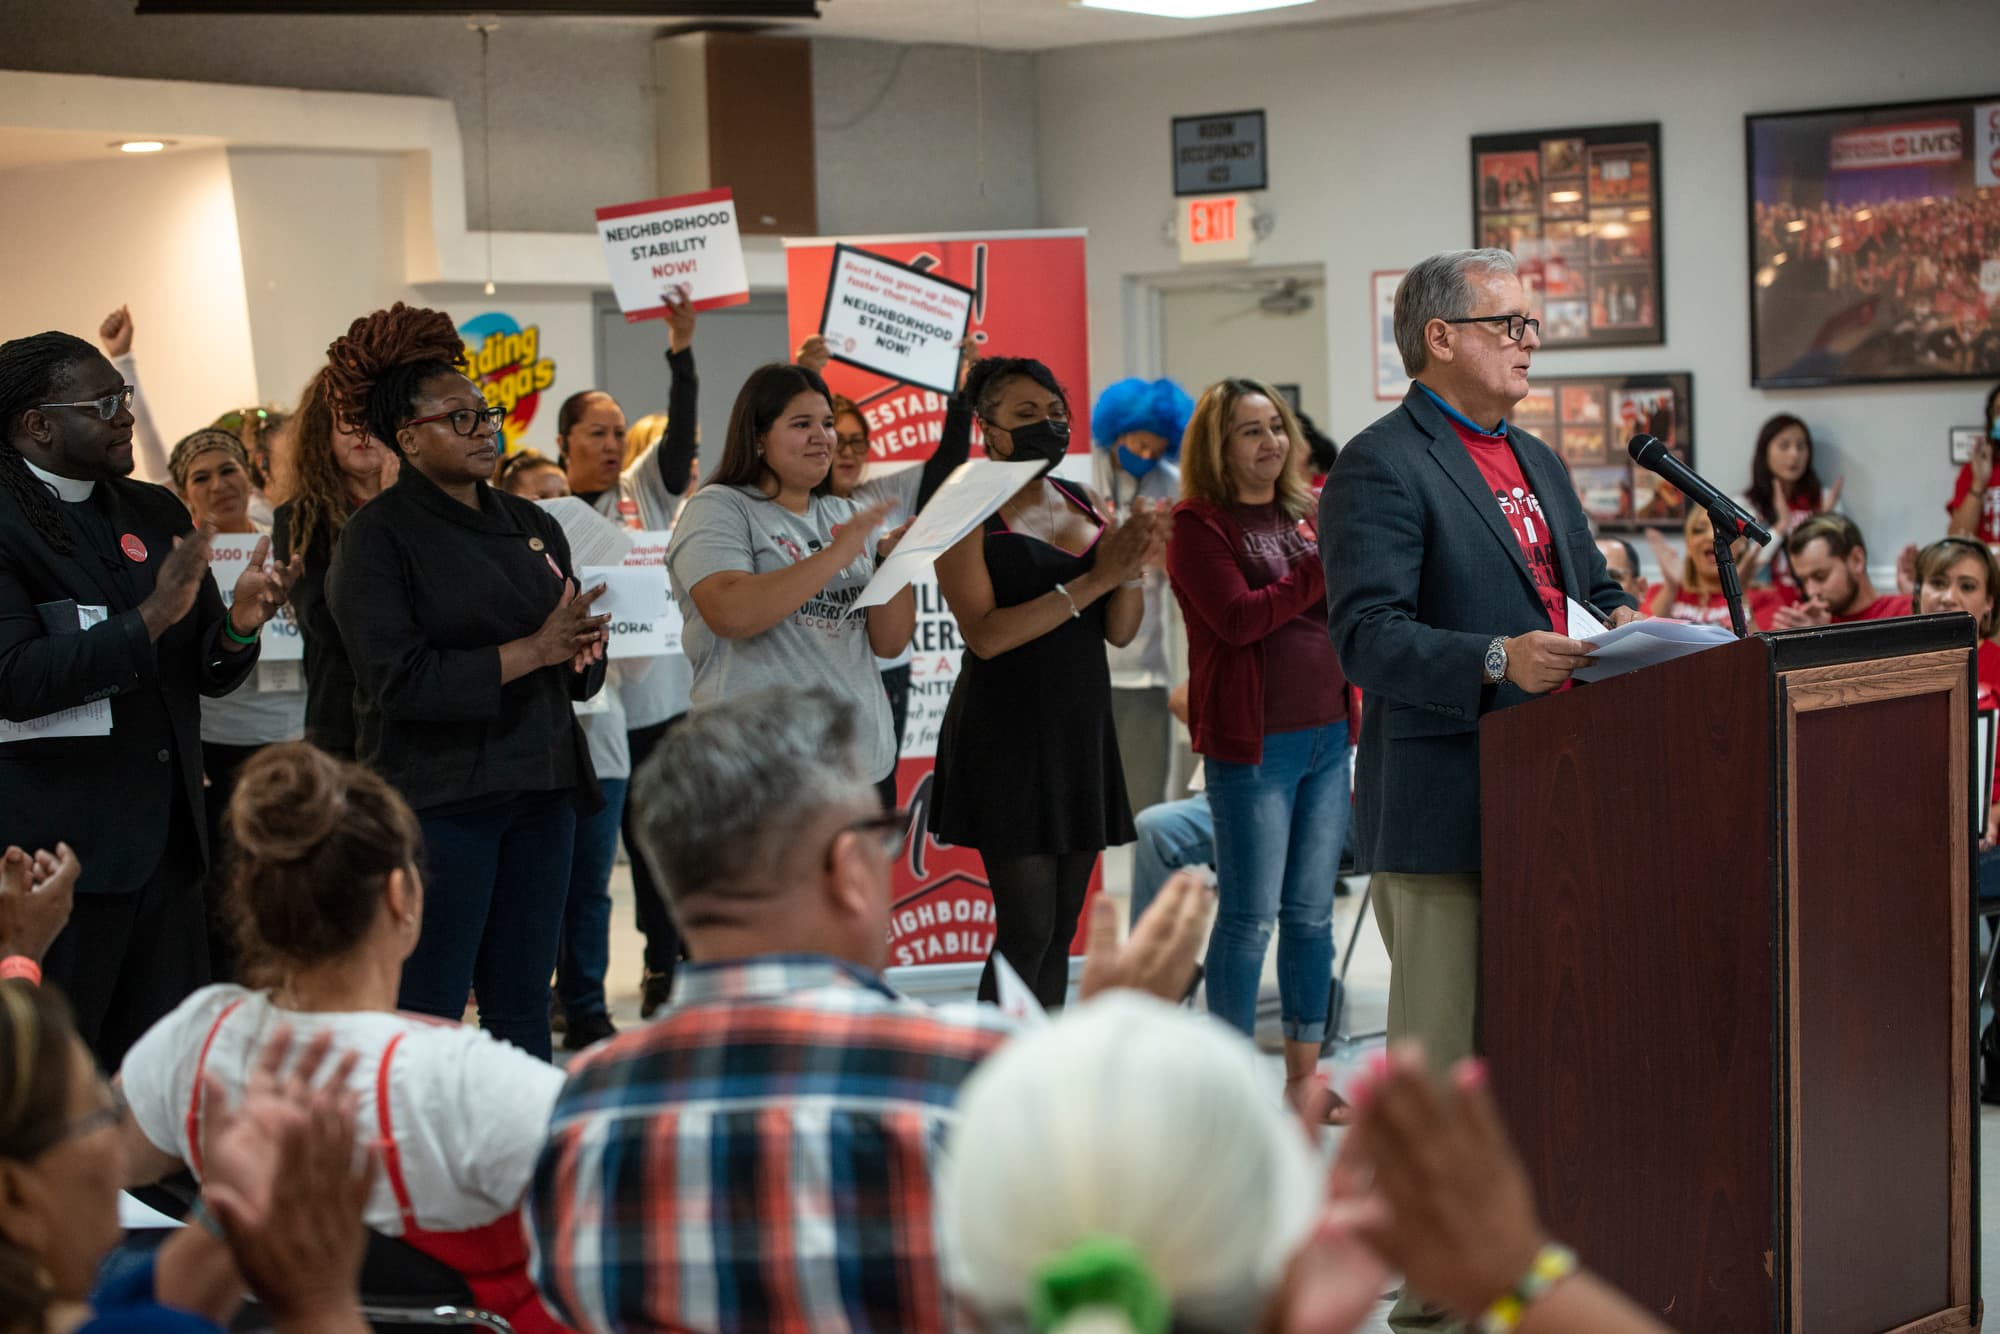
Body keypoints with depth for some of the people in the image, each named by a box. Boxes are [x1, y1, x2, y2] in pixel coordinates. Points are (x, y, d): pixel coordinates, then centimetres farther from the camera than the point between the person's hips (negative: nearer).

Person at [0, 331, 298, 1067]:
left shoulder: (157, 512, 12)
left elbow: (208, 675, 13)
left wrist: (239, 624, -9)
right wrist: (152, 617, -24)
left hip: (166, 840, 6)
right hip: (61, 843, -6)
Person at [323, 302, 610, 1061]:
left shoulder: (531, 525, 14)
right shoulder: (378, 536, -6)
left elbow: (580, 655, 18)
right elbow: (399, 679, -16)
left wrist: (581, 651, -7)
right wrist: (530, 653, -17)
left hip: (539, 787, 6)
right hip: (439, 794, -6)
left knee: (522, 1009, 10)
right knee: (428, 1014, -3)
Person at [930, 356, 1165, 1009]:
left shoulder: (1086, 505, 12)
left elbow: (1120, 632, 9)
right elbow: (986, 635, -18)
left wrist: (1132, 568, -11)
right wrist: (1092, 581, -21)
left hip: (1081, 730, 7)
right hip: (1007, 735, -7)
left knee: (1060, 931, 9)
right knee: (1026, 929, -10)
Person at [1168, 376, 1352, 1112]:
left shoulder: (1306, 513, 14)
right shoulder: (1197, 524, -5)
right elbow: (1238, 617, -17)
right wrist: (1324, 565, -17)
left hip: (1327, 731, 6)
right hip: (1253, 741, -6)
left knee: (1312, 912, 10)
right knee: (1251, 915, -3)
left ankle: (1304, 1074, 18)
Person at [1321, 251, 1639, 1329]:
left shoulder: (1536, 462, 20)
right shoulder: (1382, 467, -9)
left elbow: (1585, 583, 27)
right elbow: (1369, 635, -19)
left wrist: (1618, 617, 4)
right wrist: (1496, 659, -33)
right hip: (1443, 806, -9)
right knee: (1444, 1053, -4)